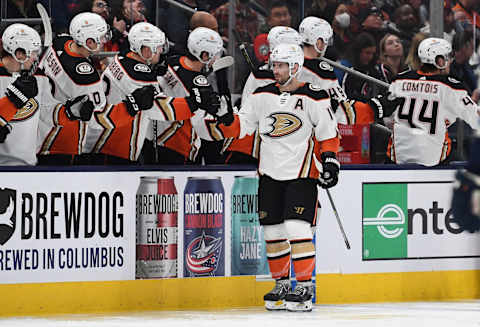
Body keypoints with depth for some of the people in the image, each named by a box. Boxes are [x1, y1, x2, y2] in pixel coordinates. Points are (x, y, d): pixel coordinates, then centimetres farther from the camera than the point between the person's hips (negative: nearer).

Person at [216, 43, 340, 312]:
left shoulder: (314, 98, -7)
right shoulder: (263, 96, 7)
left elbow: (329, 133, -4)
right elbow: (242, 126, 9)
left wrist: (330, 161, -12)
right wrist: (226, 119, -11)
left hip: (301, 174, -5)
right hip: (270, 174, 5)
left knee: (296, 228, -15)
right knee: (273, 230, 8)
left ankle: (305, 287, -8)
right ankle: (282, 284, 22)